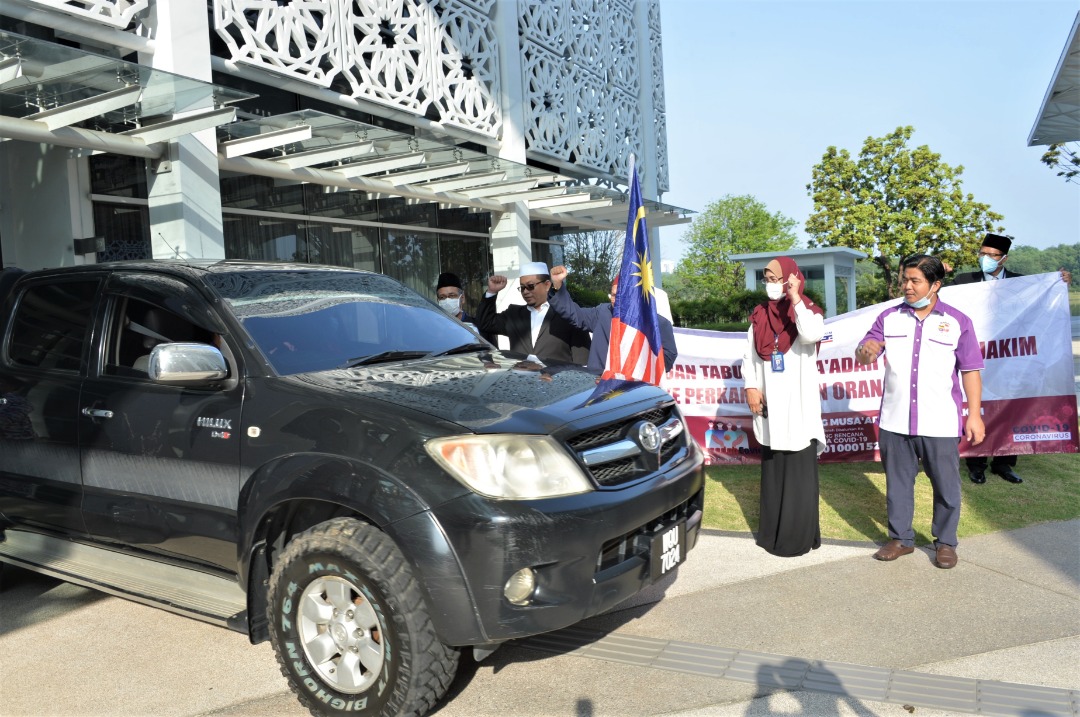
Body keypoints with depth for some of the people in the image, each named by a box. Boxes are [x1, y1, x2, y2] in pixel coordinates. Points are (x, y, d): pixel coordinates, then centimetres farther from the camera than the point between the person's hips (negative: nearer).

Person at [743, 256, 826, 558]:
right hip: (769, 404, 5)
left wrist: (795, 299, -21)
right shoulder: (760, 316, 9)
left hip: (799, 404, -5)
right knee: (772, 469, 12)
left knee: (799, 470, -2)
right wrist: (751, 386, -5)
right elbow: (749, 355, 9)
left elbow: (812, 335, -27)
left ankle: (799, 535, 6)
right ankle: (773, 530, 22)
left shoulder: (808, 310, -4)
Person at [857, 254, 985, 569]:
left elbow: (970, 370, 0)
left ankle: (946, 542, 26)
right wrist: (865, 350, -26)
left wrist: (975, 414, -5)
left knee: (946, 485, 8)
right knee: (897, 482, 13)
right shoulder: (889, 317, 4)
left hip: (940, 424, -2)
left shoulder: (957, 322, -1)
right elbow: (862, 356, -1)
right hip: (895, 422, 2)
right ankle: (900, 538, 28)